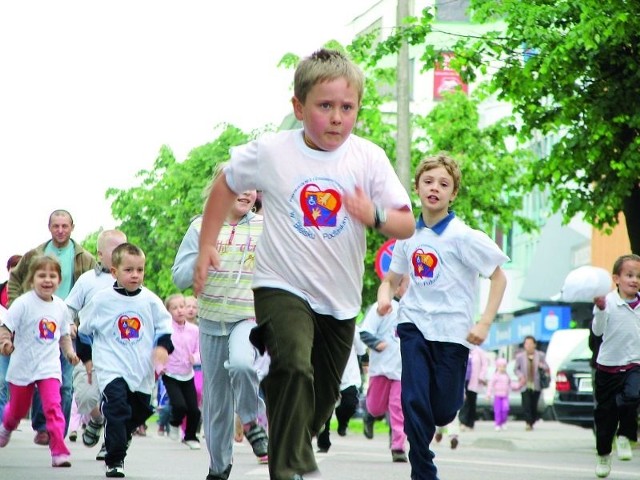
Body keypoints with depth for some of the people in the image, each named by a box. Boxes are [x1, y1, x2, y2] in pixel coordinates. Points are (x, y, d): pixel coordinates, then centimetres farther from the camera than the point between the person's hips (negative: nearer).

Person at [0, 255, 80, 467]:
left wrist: (69, 352, 1)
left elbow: (64, 335, 17)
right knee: (18, 408, 17)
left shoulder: (60, 307, 3)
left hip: (49, 367, 2)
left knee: (53, 406, -16)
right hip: (22, 367, -2)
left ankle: (59, 451, -16)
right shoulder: (23, 303, -12)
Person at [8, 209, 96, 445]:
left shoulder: (85, 260, 3)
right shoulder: (34, 256, 8)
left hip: (69, 329, -1)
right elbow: (15, 280, 19)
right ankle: (41, 427, 9)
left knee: (65, 384, -2)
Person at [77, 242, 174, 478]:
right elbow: (85, 330, 7)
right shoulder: (101, 300, -5)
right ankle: (115, 460, -13)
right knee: (117, 409, -18)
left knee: (139, 412, 15)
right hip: (111, 368, -4)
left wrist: (163, 346, -7)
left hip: (142, 370, 4)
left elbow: (164, 325, 10)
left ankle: (116, 441, 42)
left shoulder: (150, 300, 1)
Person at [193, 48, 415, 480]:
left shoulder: (370, 158, -7)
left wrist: (375, 217, -29)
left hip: (340, 299, 4)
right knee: (294, 366, -30)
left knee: (322, 399, 18)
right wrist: (208, 245, 7)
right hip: (282, 288, -4)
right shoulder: (270, 152, -9)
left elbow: (407, 225, -8)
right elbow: (226, 186, 9)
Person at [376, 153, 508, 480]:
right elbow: (391, 279, 17)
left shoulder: (462, 236, -8)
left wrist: (485, 322, -14)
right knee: (414, 402, -11)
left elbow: (499, 277, -6)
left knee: (443, 410, 1)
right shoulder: (408, 236, 5)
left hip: (452, 331, -3)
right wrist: (385, 294, -7)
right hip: (414, 325, 3)